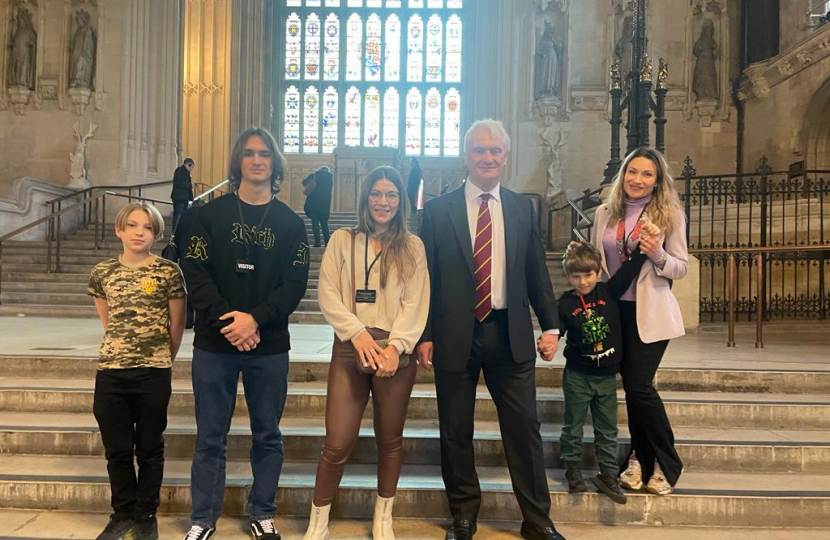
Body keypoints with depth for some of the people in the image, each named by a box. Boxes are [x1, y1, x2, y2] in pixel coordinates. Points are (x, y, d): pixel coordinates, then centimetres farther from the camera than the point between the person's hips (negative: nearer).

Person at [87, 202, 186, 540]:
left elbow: (177, 325, 2)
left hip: (154, 373, -3)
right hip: (110, 371, 3)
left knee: (149, 448, 9)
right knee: (117, 449, 12)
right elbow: (107, 321, 17)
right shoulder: (102, 273, 4)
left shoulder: (169, 272, -5)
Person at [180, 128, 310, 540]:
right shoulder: (210, 214, 4)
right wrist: (225, 319, -17)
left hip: (269, 346, 1)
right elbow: (194, 273, -3)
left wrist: (256, 319, -18)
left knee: (267, 436, 10)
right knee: (210, 437, 8)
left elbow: (295, 284, -3)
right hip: (214, 343, 0)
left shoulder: (291, 223, 5)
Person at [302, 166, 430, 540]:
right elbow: (328, 295, 0)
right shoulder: (342, 241, 8)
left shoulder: (412, 247, 8)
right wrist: (358, 333, -14)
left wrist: (396, 346, -14)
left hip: (396, 350, 1)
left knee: (390, 440, 11)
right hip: (351, 347, 0)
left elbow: (416, 303, -1)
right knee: (338, 443, -4)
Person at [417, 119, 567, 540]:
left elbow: (536, 273, 10)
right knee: (456, 431, 10)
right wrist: (424, 335, -5)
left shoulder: (522, 208, 8)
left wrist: (550, 325, 3)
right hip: (455, 336, -1)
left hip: (511, 335, 2)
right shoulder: (438, 210, 1)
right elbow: (426, 278, 0)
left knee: (524, 428, 6)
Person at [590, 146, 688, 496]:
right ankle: (641, 458, 28)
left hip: (649, 312, -4)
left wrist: (658, 256, -22)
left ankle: (666, 464, 13)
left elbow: (681, 267, -3)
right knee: (633, 386, 11)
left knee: (639, 385, -8)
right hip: (614, 309, 4)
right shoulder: (605, 213, 6)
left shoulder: (669, 215, -3)